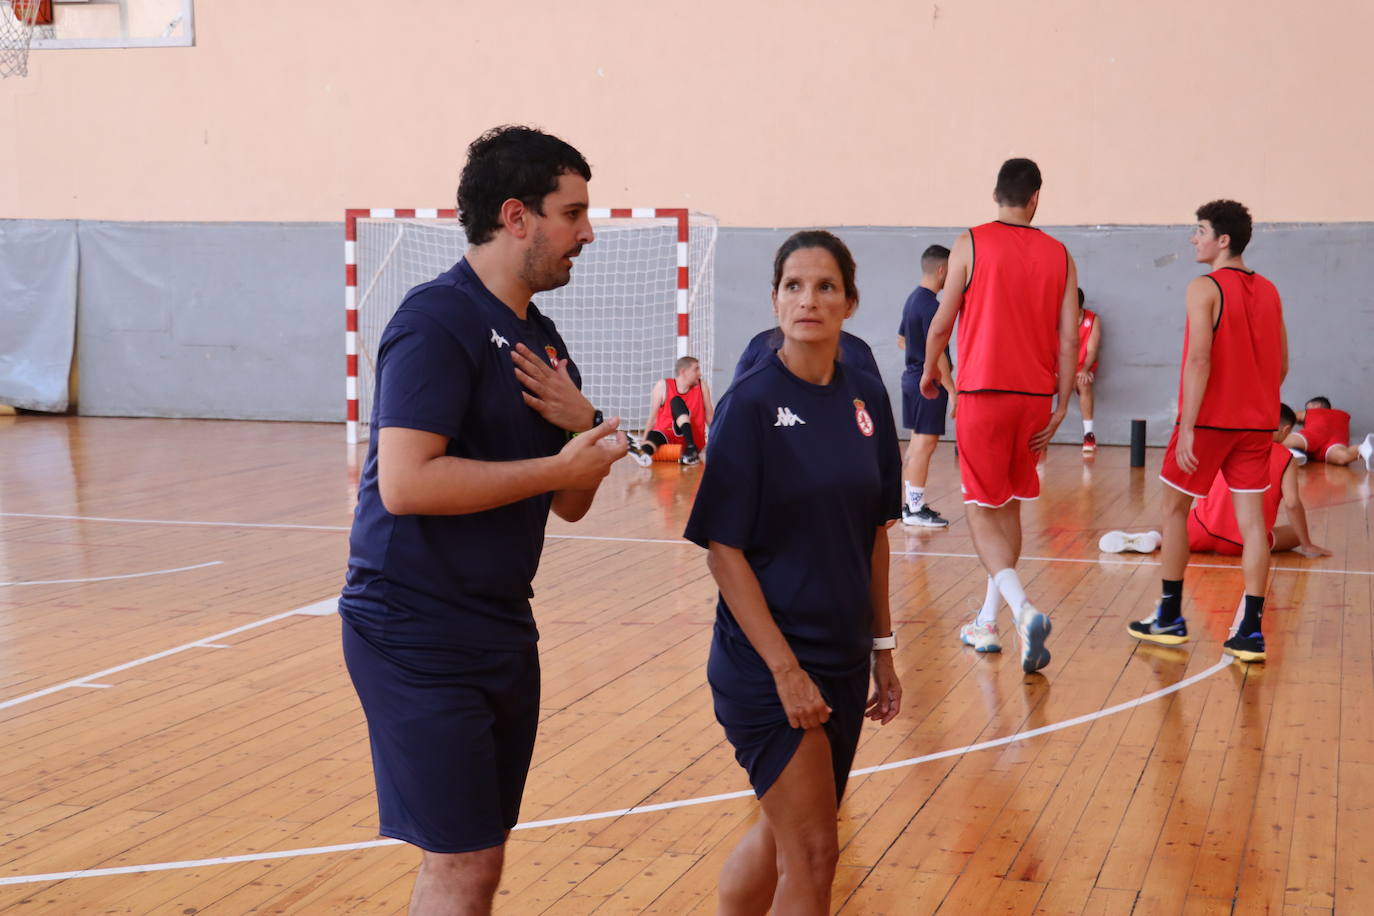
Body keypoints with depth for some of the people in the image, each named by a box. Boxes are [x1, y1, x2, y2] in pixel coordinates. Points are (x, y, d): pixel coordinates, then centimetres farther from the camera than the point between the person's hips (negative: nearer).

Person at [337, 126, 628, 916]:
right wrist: (560, 464, -18)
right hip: (418, 636, -8)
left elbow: (568, 505, 15)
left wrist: (583, 428, -6)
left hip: (503, 634, 8)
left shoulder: (541, 340, 12)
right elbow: (405, 482, -25)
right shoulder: (439, 320, -14)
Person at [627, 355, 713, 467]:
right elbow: (652, 418, -1)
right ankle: (644, 452, -72)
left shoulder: (701, 385, 5)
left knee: (677, 401, -21)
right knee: (654, 435, -35)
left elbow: (709, 416, 9)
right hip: (666, 435, -1)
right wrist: (644, 440, -8)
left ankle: (691, 448, -39)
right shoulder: (663, 386, 0)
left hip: (694, 438, 1)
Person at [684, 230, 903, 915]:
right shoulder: (751, 404, -13)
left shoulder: (867, 397, 4)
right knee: (812, 855, -4)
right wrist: (785, 668, -17)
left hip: (844, 661, 6)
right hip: (768, 663, -6)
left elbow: (874, 534, 11)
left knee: (784, 835, 17)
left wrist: (882, 649, 11)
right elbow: (723, 551, -14)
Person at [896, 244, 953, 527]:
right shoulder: (931, 305, -18)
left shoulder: (912, 299, 12)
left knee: (916, 443, 14)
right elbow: (936, 351, -21)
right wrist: (952, 389, -20)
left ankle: (910, 504, 20)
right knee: (926, 443, -6)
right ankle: (916, 509, -3)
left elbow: (901, 340, 23)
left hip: (913, 377, 10)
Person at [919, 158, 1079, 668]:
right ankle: (987, 623, 24)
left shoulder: (971, 245, -5)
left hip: (983, 393, -4)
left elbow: (942, 324, -2)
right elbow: (1068, 338, 1)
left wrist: (929, 372, 16)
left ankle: (1023, 609, -21)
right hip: (1035, 396, 4)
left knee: (983, 511, 1)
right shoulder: (1058, 255, 5)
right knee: (1009, 508, 17)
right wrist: (1060, 407, 5)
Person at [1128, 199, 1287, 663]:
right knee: (1252, 519, 3)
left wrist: (1187, 426, -20)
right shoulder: (1268, 292, 10)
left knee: (1175, 508, 10)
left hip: (1208, 419, -6)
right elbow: (1281, 365, 13)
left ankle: (1170, 617, 16)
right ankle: (1251, 631, -1)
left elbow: (1199, 359, -20)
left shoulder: (1205, 288, -11)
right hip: (1256, 423, 6)